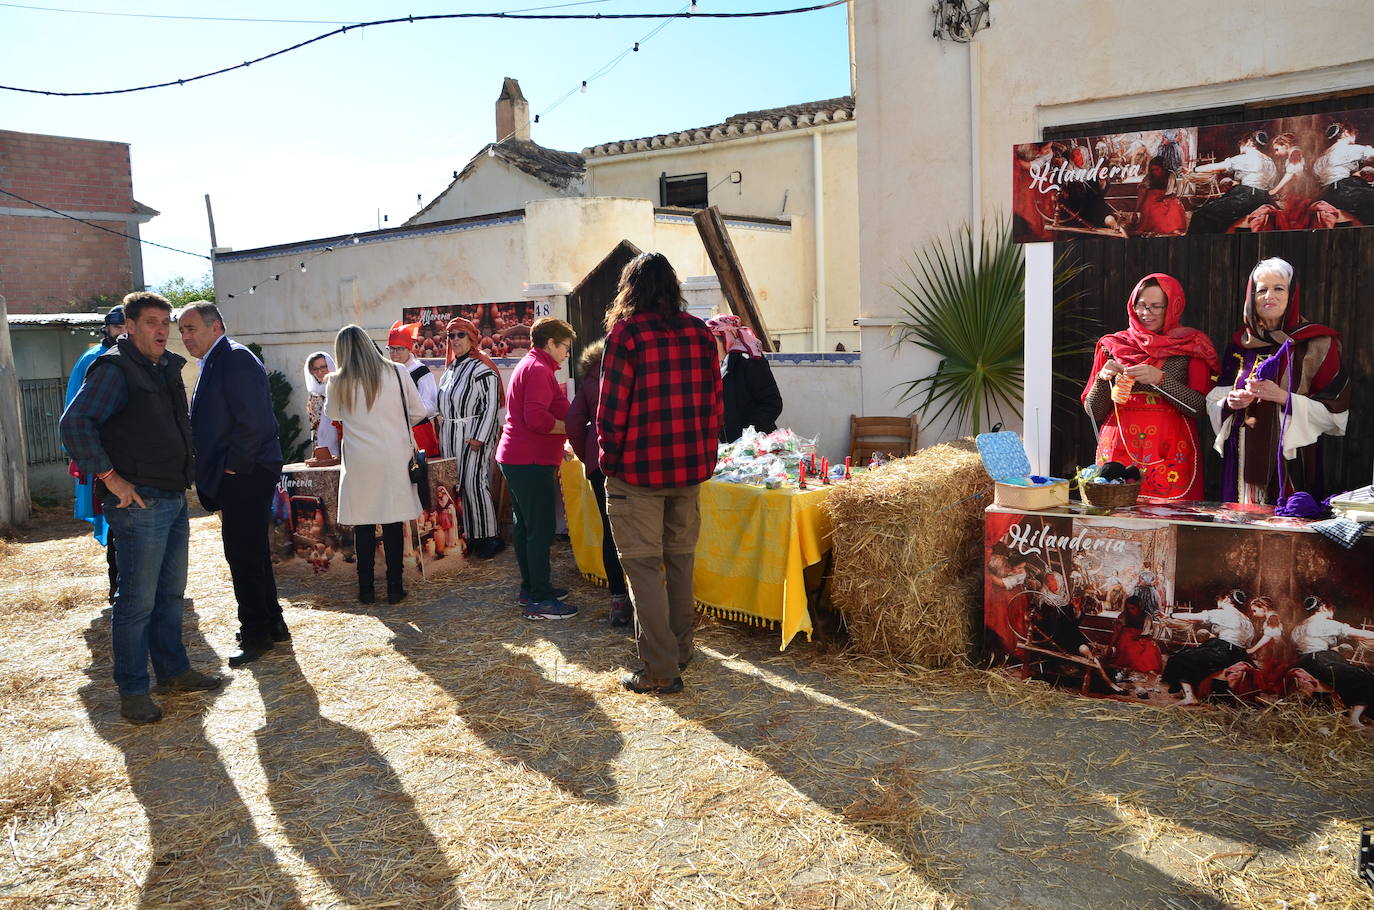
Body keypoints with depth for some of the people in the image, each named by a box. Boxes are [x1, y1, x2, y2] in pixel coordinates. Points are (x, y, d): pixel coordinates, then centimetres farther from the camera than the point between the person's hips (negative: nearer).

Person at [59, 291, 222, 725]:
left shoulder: (166, 368, 16)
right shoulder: (114, 369, -10)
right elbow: (74, 422, -21)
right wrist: (110, 477, -21)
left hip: (174, 498, 9)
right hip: (140, 501, -9)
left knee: (171, 594, 17)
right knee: (137, 601, -2)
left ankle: (173, 670, 29)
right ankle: (132, 691, 8)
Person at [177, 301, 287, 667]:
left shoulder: (236, 358, -13)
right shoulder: (214, 362, 18)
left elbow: (253, 421, -21)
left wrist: (233, 467, -16)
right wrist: (212, 472, 15)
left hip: (245, 475, -10)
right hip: (236, 476, 10)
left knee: (243, 555, -5)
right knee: (253, 553, 15)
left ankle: (256, 634, 5)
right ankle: (272, 624, 25)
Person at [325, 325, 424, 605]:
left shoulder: (337, 383, -3)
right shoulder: (397, 372, -3)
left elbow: (332, 415, 16)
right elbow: (417, 410, 6)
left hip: (360, 463, 0)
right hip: (394, 459, 0)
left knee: (363, 526, 8)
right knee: (394, 524, 6)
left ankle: (366, 589, 14)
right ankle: (394, 587, 11)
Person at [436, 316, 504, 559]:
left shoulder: (481, 368, -9)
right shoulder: (451, 368, 17)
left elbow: (491, 405, -15)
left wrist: (480, 438, -19)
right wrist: (442, 429, 16)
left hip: (473, 435, -8)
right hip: (450, 437, 8)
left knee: (474, 483, -13)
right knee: (457, 485, 7)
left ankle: (490, 537, -4)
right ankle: (470, 536, 14)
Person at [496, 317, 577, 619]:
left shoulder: (528, 365, 21)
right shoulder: (539, 369, -14)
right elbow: (537, 418, -25)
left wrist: (557, 443, 23)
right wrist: (569, 428, -12)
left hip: (514, 458, 11)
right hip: (531, 461, -11)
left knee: (525, 525, 16)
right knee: (541, 530, -8)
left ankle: (530, 588, 27)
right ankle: (540, 601, -4)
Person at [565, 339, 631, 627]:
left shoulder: (589, 378, 13)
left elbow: (573, 421, 6)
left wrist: (586, 456, 13)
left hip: (599, 460, 3)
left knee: (610, 530, 7)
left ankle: (618, 601, 11)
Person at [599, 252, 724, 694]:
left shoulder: (626, 332, -11)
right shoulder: (700, 332, 4)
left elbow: (612, 407, -12)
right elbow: (715, 403, 6)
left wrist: (609, 459, 1)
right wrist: (703, 453, 15)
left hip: (638, 470, -5)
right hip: (691, 468, 5)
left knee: (643, 566, 2)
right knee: (681, 560, 17)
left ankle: (660, 670, 4)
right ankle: (680, 650, 30)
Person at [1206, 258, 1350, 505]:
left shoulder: (1317, 344, 1)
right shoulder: (1239, 344, 11)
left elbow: (1335, 411, -3)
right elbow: (1214, 400, 14)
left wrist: (1285, 398, -15)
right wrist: (1229, 402, -7)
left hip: (1290, 460, -3)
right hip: (1242, 458, 3)